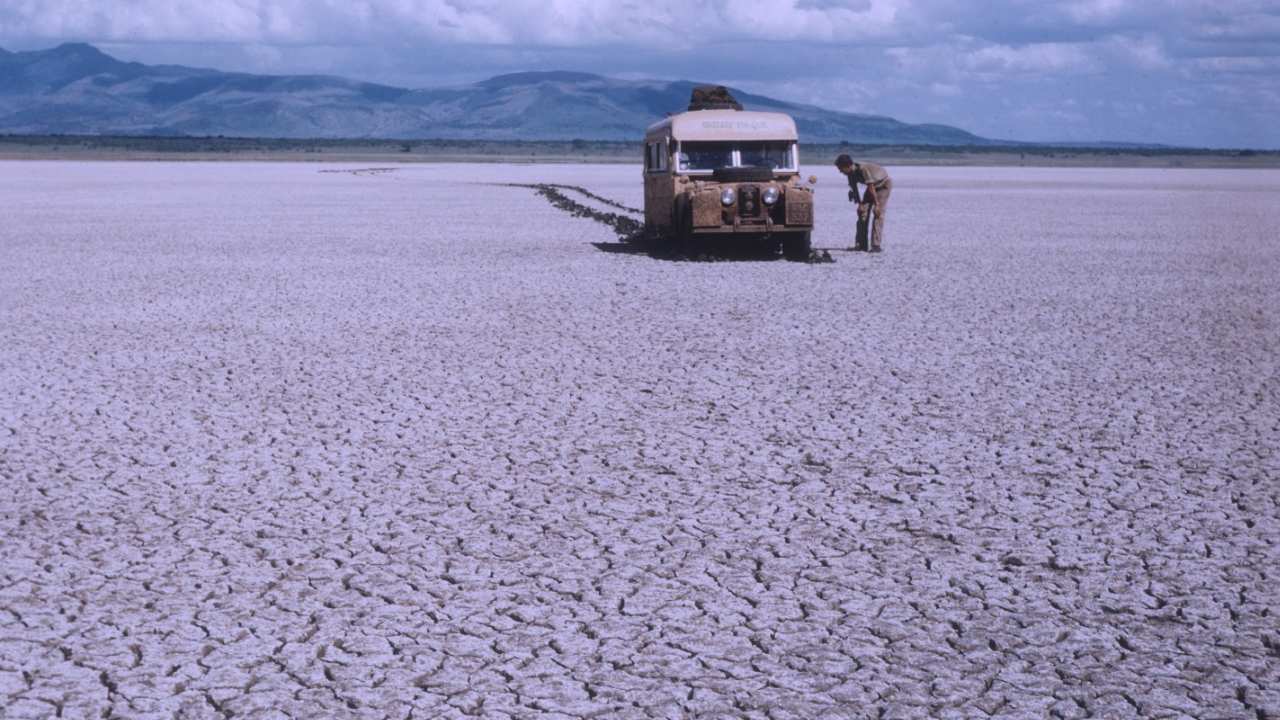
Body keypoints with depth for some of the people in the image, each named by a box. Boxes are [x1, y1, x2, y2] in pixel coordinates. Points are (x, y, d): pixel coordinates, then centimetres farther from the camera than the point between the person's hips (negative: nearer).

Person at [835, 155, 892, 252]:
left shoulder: (864, 169, -36)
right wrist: (860, 204, -7)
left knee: (878, 213, -17)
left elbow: (871, 187, -32)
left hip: (884, 184, -8)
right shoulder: (851, 173, -12)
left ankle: (876, 245, -18)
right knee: (862, 211, 1)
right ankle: (860, 244, 3)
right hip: (873, 186, 8)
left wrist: (876, 204, -28)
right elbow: (854, 188, -3)